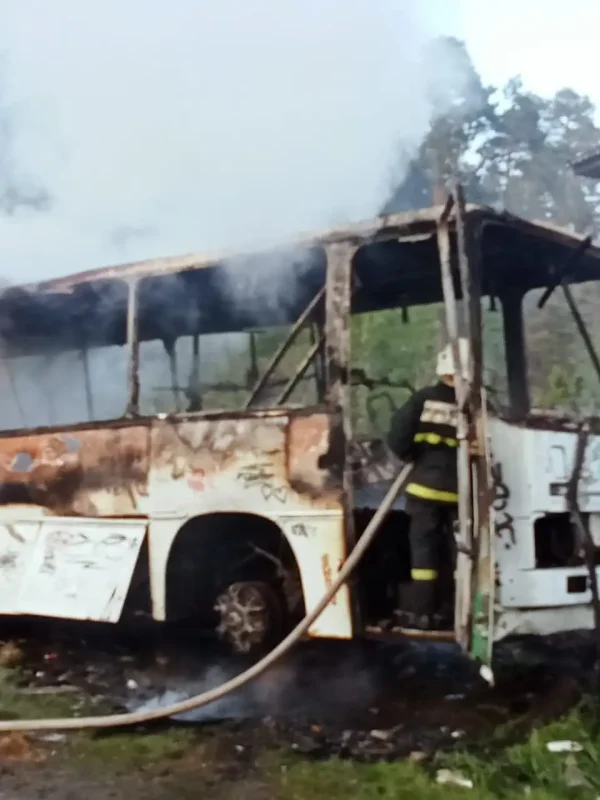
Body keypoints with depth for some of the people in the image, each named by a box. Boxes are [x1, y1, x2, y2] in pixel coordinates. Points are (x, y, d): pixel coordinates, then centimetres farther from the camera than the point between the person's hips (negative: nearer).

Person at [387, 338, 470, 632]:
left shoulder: (424, 398, -5)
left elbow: (397, 437, -9)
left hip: (426, 487, 1)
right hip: (461, 491, -1)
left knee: (424, 549, 8)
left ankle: (422, 611, 9)